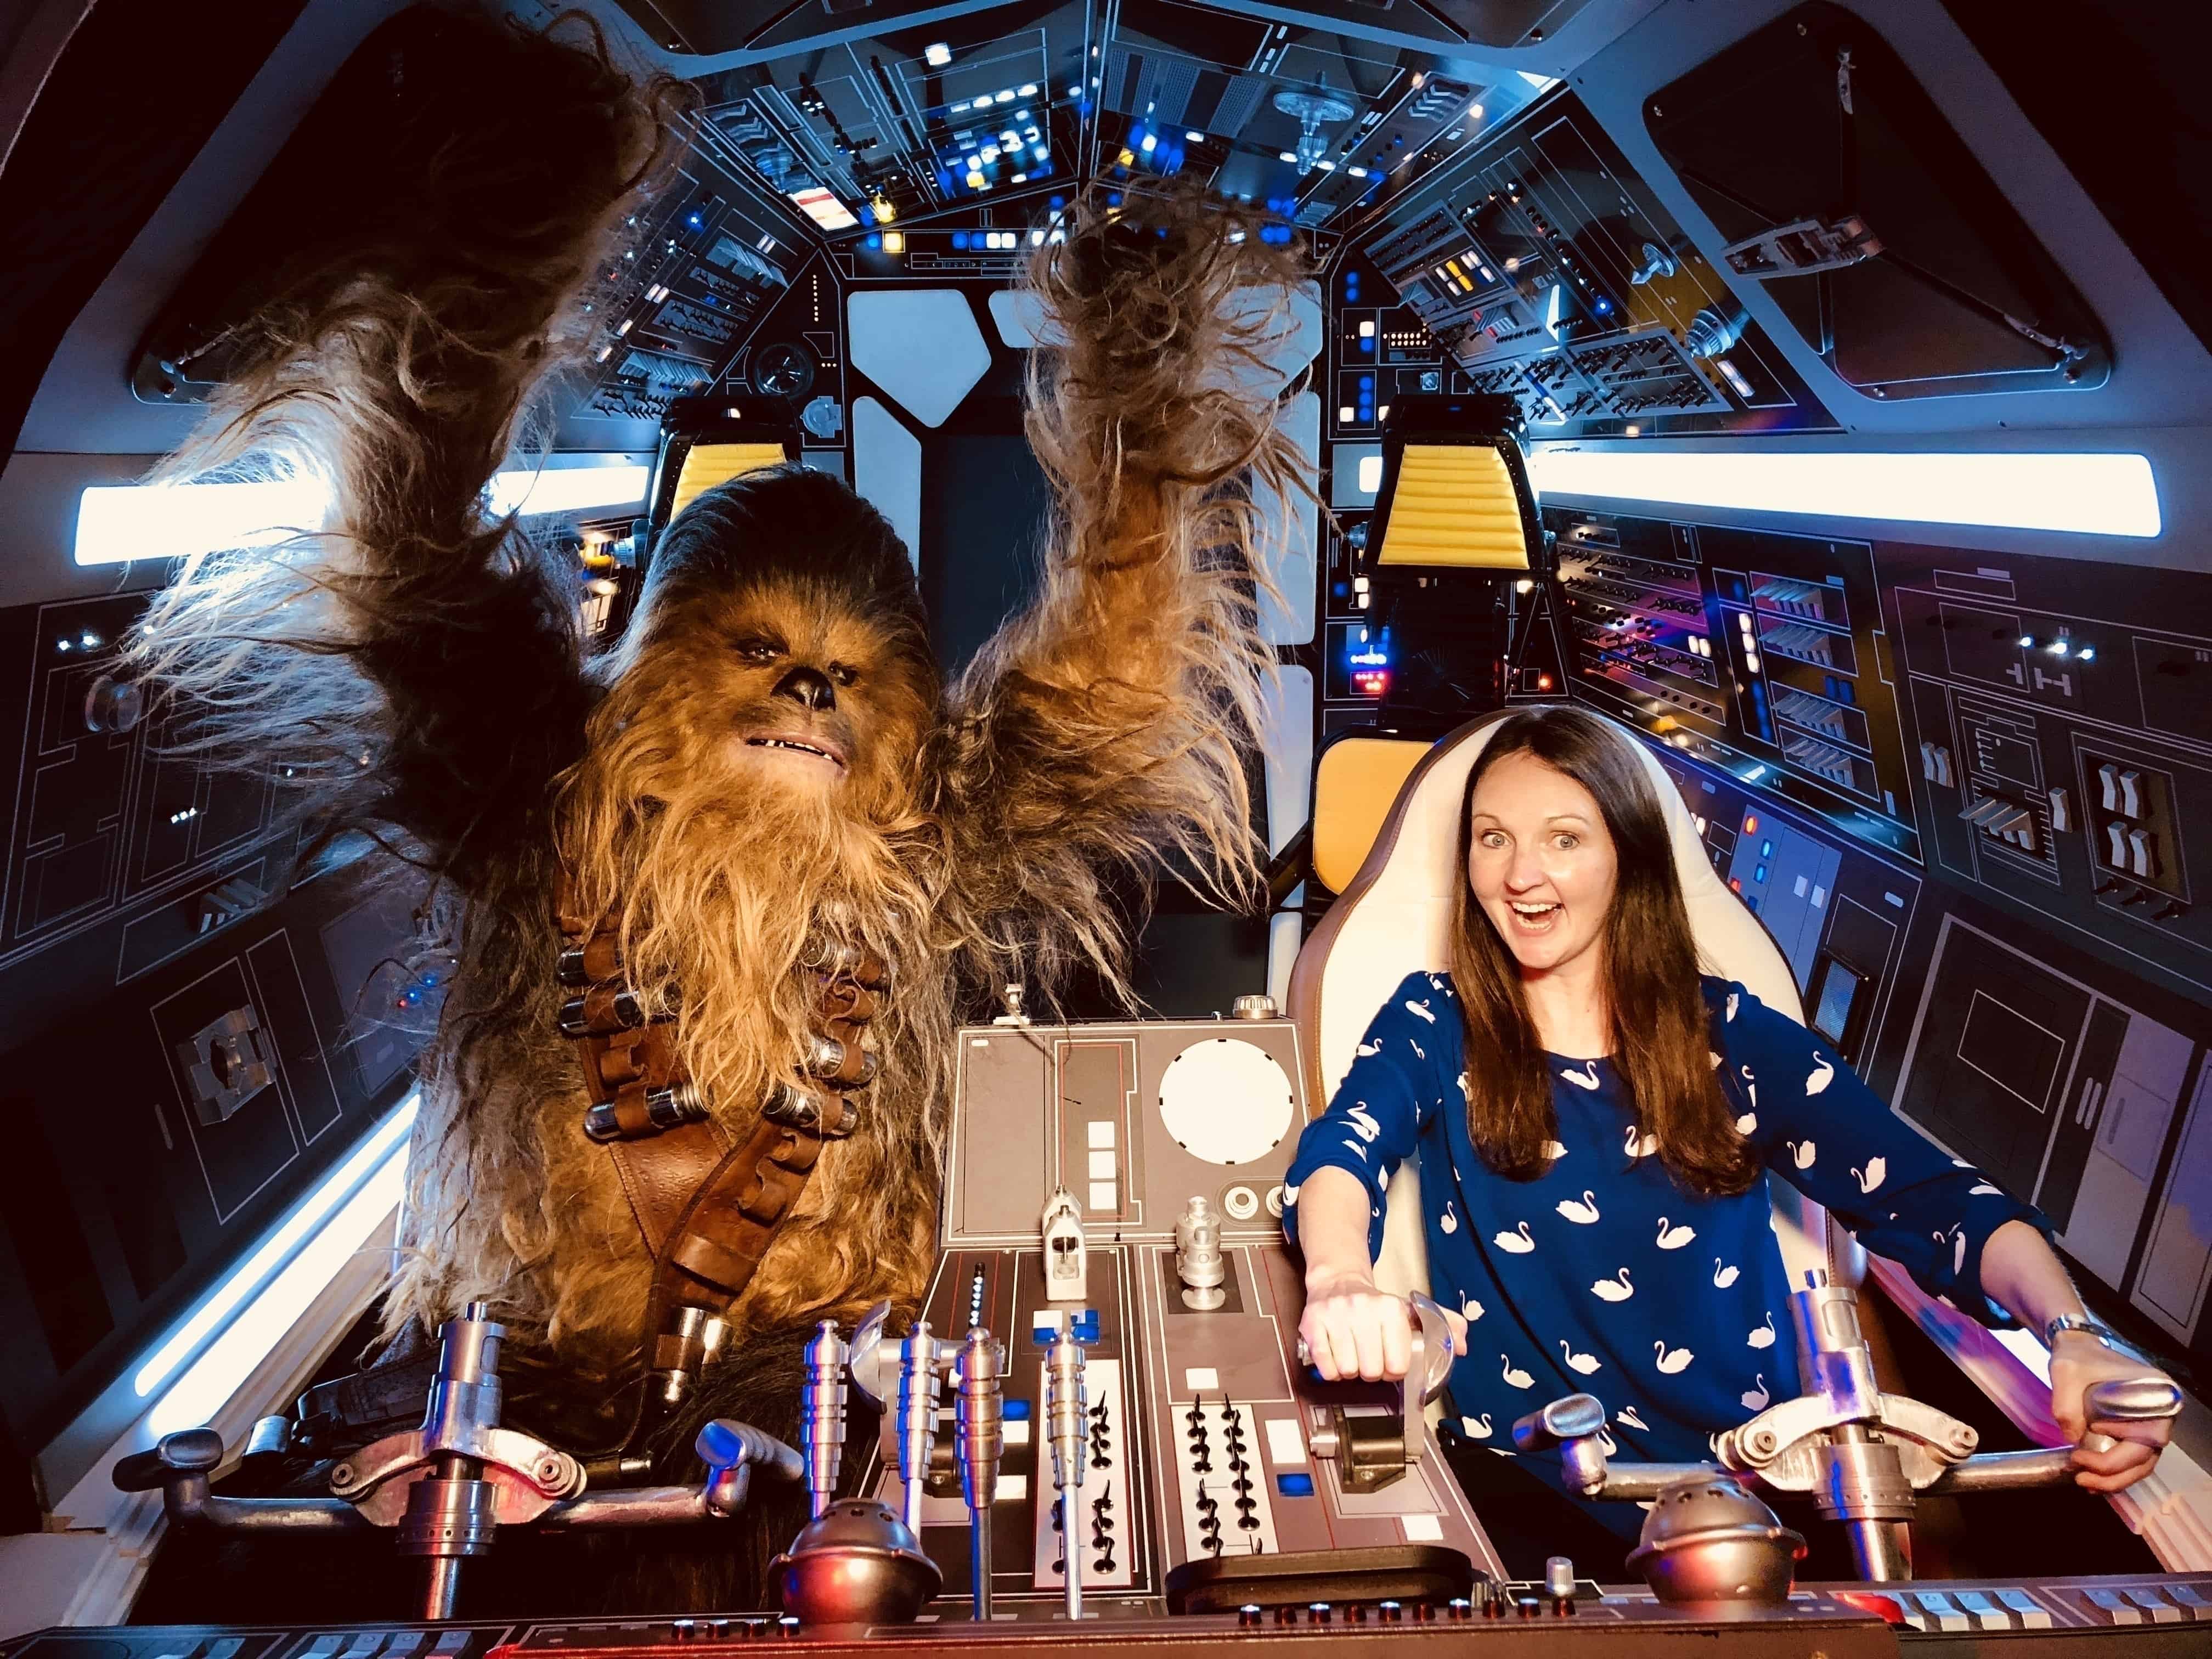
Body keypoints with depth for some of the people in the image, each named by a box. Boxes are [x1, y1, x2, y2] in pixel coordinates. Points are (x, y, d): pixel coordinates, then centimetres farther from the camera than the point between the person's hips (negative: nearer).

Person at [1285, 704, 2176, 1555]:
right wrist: (1341, 1278, -42)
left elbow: (1935, 1204, -2)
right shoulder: (1435, 1024, 1)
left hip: (1752, 1491, 4)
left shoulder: (1735, 1039, 5)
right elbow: (1340, 1155, -17)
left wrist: (2073, 1332, -23)